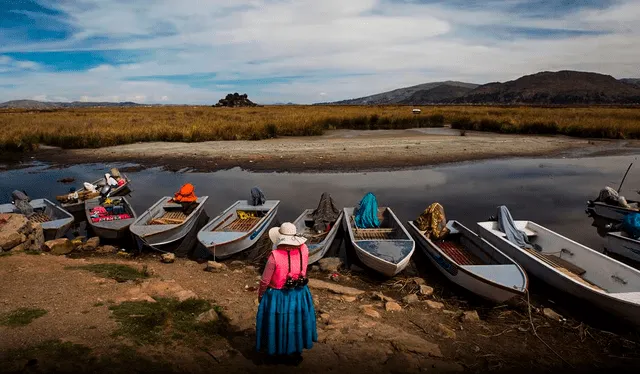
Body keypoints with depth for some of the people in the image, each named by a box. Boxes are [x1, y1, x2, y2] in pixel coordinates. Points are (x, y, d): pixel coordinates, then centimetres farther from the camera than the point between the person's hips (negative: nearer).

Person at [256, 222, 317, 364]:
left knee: (278, 323, 19)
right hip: (299, 295, 4)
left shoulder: (275, 255, -26)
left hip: (278, 296, -4)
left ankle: (279, 353, 38)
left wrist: (260, 294, 4)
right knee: (296, 321, 24)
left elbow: (265, 280, -16)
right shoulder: (304, 249, -14)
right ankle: (296, 352, 40)